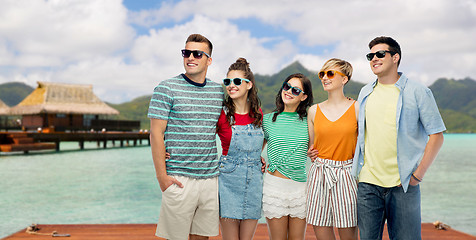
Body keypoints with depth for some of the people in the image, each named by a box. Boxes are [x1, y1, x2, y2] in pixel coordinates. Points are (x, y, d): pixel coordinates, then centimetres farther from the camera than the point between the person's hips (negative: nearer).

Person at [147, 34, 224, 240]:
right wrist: (162, 176, -11)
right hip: (179, 177, -4)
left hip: (211, 176, 4)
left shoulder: (218, 91, 11)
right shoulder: (166, 88, -3)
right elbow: (156, 133, -6)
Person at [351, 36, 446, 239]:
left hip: (403, 185, -3)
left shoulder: (418, 92, -2)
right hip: (367, 184, 4)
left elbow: (436, 136, -2)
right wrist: (357, 165, 11)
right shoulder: (365, 93, 12)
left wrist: (418, 175, -9)